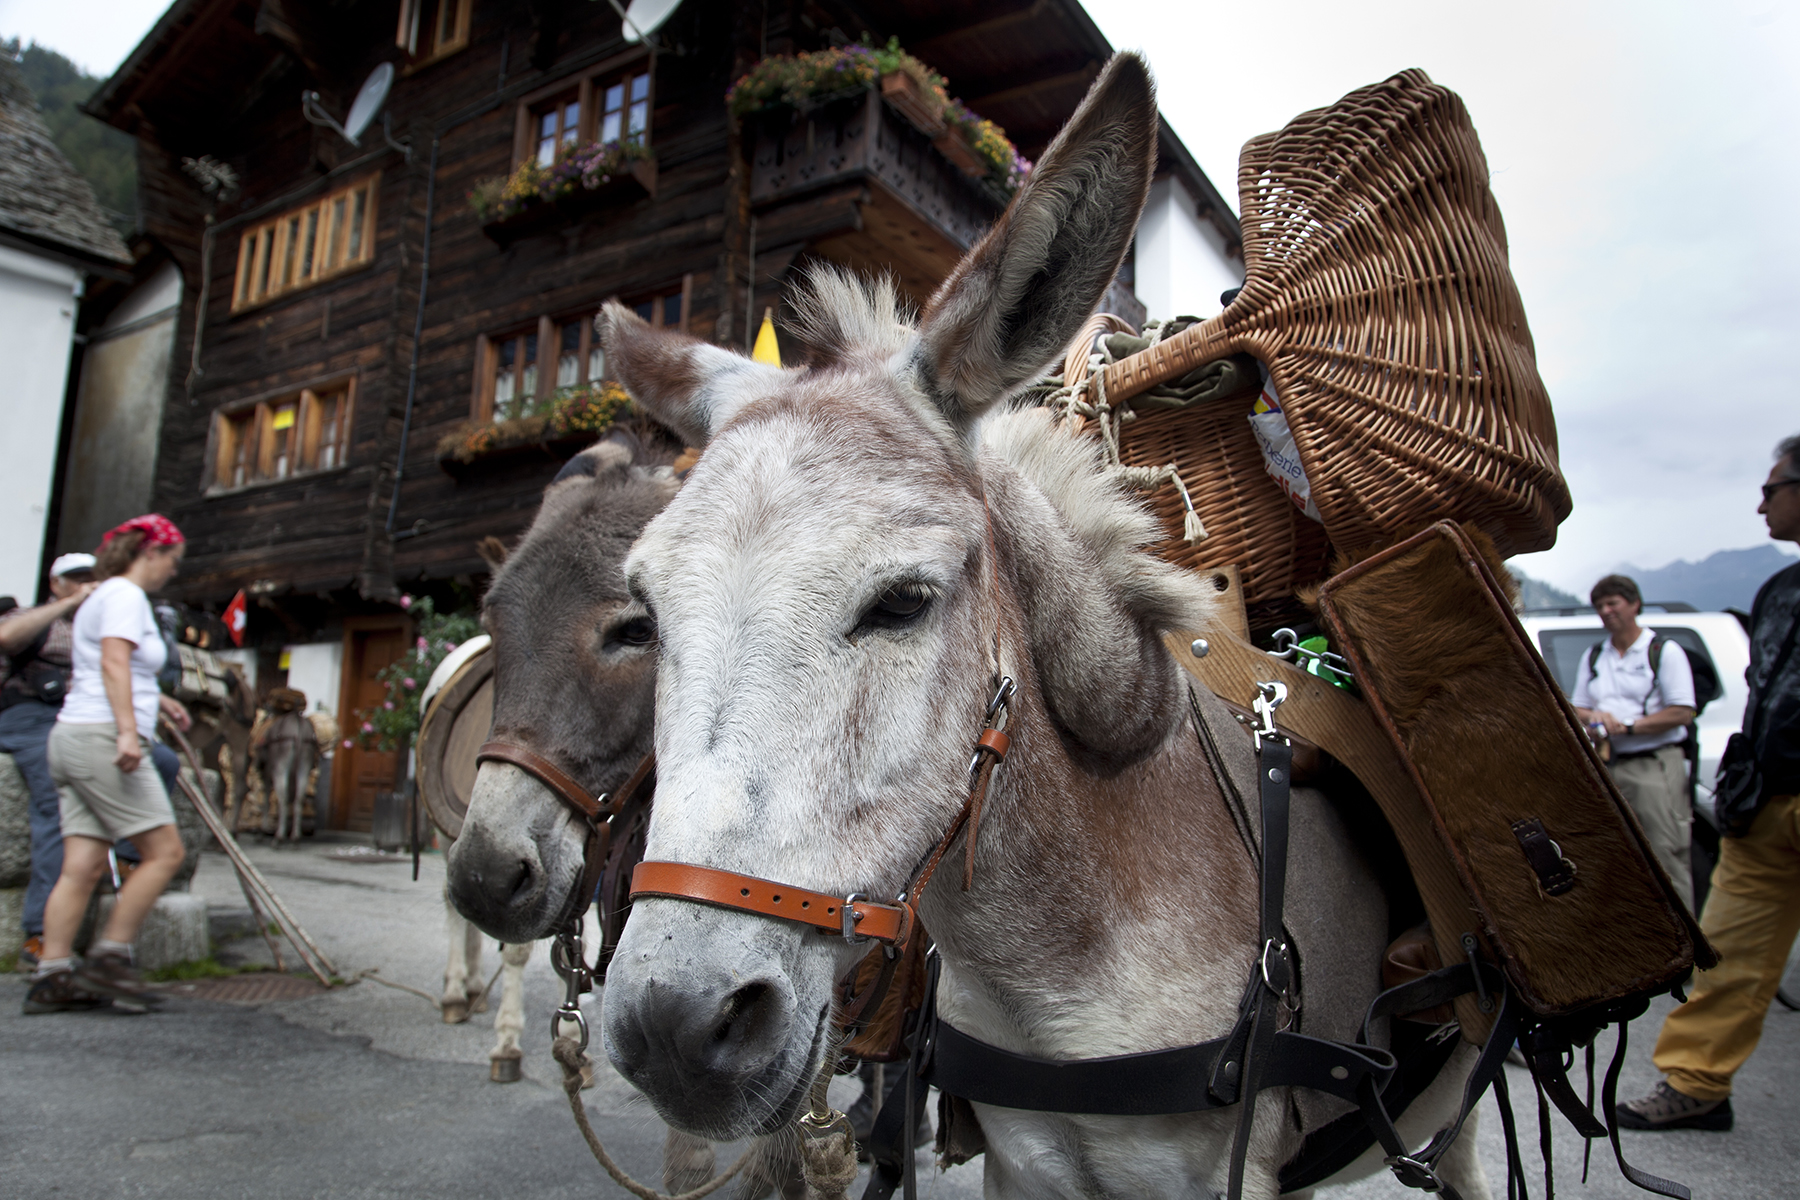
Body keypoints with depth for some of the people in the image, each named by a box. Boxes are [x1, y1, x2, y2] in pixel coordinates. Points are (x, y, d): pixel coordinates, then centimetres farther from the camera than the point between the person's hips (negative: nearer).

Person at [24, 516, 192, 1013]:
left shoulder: (101, 596, 25)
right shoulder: (125, 595, -6)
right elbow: (114, 662, -20)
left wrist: (155, 699, 38)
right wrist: (128, 730, -29)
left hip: (76, 737, 10)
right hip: (100, 737, -10)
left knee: (83, 866, 5)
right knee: (165, 851, -7)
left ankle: (50, 978, 4)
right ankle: (109, 958, -5)